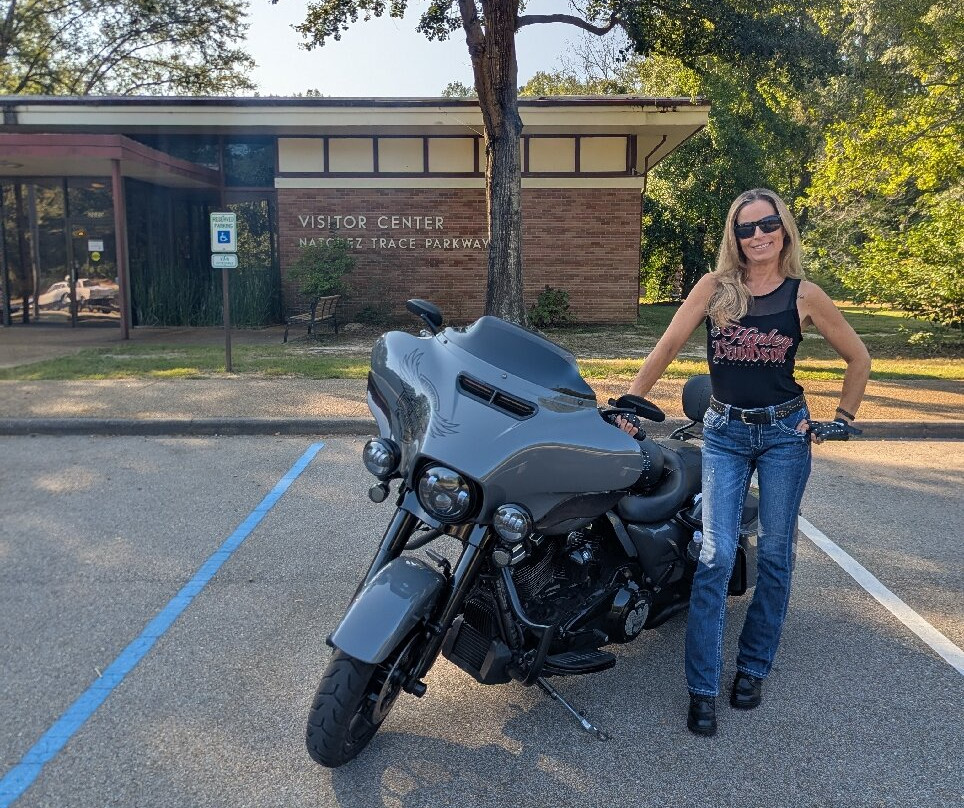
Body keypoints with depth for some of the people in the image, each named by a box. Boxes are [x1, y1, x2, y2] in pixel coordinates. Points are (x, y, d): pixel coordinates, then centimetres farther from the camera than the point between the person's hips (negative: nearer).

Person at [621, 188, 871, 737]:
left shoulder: (804, 295, 0)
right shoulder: (715, 287, 0)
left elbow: (859, 357, 10)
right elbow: (668, 347, -2)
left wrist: (843, 419, 4)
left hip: (786, 431, 1)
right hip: (725, 432, -1)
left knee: (775, 557, 7)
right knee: (716, 557, -7)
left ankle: (754, 669, 25)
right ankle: (702, 688, 1)